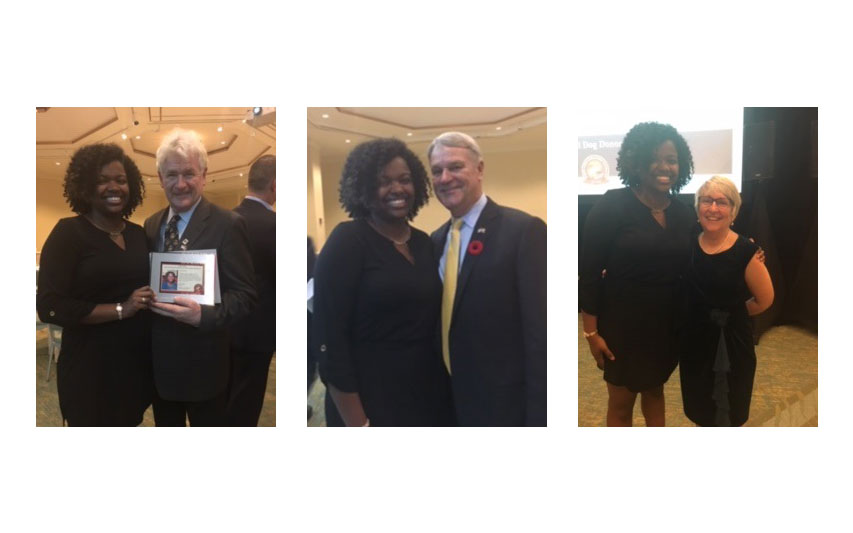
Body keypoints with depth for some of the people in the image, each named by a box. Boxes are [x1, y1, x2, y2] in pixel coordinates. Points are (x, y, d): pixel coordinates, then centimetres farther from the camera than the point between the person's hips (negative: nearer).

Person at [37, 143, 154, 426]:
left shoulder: (138, 233, 8)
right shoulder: (68, 232, -9)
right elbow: (50, 306, -16)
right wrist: (120, 310, -21)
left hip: (137, 360, 5)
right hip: (91, 365, -5)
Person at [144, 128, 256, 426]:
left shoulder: (227, 225, -13)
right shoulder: (151, 225, 8)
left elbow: (244, 295, -16)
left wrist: (202, 315, -32)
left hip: (203, 363, -5)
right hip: (159, 361, 6)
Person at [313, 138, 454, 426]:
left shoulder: (423, 242, 6)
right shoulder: (346, 241, -11)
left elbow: (430, 322, 11)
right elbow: (329, 339, -15)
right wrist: (357, 423, -17)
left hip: (429, 397, 6)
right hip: (371, 401, -6)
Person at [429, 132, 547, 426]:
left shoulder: (524, 230, -14)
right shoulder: (437, 239, 9)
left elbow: (540, 333, -18)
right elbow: (440, 322, 12)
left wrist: (538, 417, -19)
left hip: (503, 404, -6)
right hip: (449, 401, 6)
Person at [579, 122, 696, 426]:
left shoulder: (684, 214, 0)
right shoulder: (613, 206, -15)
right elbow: (590, 273, -15)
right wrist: (592, 332, -16)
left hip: (667, 323, 5)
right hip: (622, 322, -5)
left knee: (654, 388, 23)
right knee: (621, 402, 9)